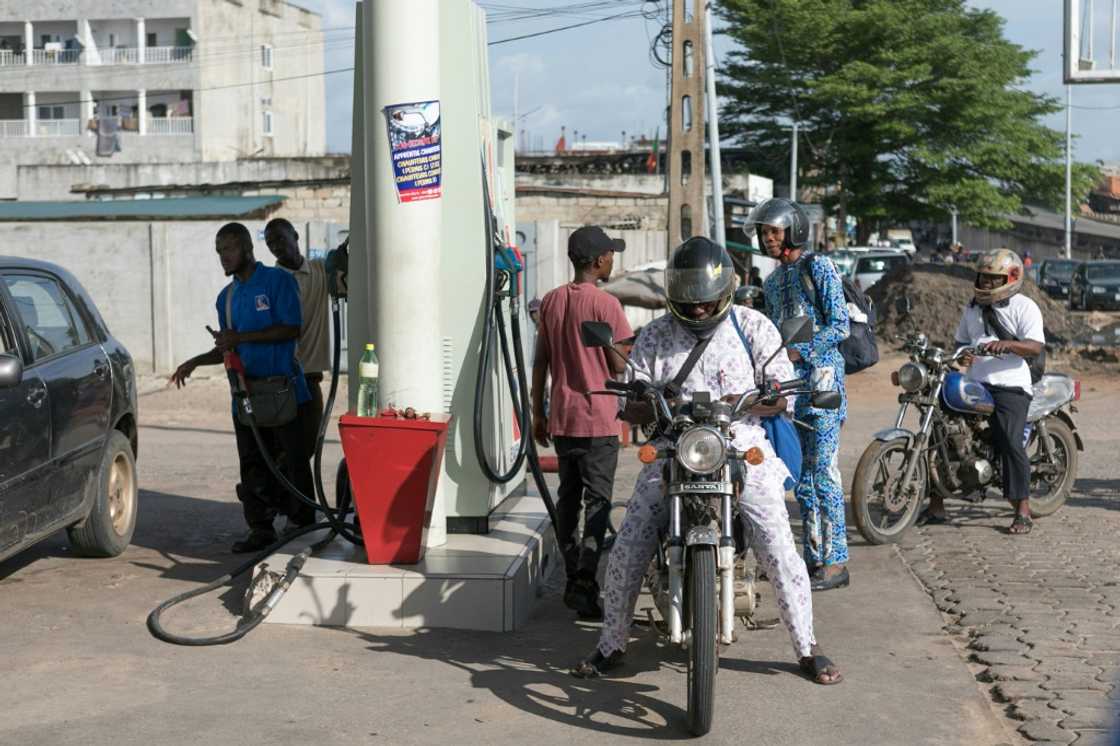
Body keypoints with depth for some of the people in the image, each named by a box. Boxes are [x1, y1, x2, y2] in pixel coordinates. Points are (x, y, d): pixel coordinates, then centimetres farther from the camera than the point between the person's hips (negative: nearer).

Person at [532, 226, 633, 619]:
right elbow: (621, 366, -13)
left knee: (567, 498, 14)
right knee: (597, 501, -3)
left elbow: (540, 362, 10)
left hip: (560, 418, 6)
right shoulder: (605, 303, -12)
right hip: (597, 419, -6)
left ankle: (572, 579, 19)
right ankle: (585, 584, -8)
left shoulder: (550, 301, 7)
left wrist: (538, 413, 17)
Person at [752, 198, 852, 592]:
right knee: (802, 475, 9)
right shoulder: (772, 281, 19)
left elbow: (839, 324, -11)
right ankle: (813, 556, 16)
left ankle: (835, 561, -5)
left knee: (824, 473, -9)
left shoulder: (819, 267, -5)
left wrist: (799, 352, -17)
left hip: (821, 377, -8)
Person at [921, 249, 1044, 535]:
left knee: (1010, 442, -20)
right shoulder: (973, 306, 21)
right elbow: (961, 339, 28)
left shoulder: (1024, 307, 0)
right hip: (975, 383, 6)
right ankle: (936, 506, 8)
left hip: (1010, 386, -6)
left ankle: (1023, 512, -11)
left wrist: (1007, 344, -30)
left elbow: (1035, 346, -13)